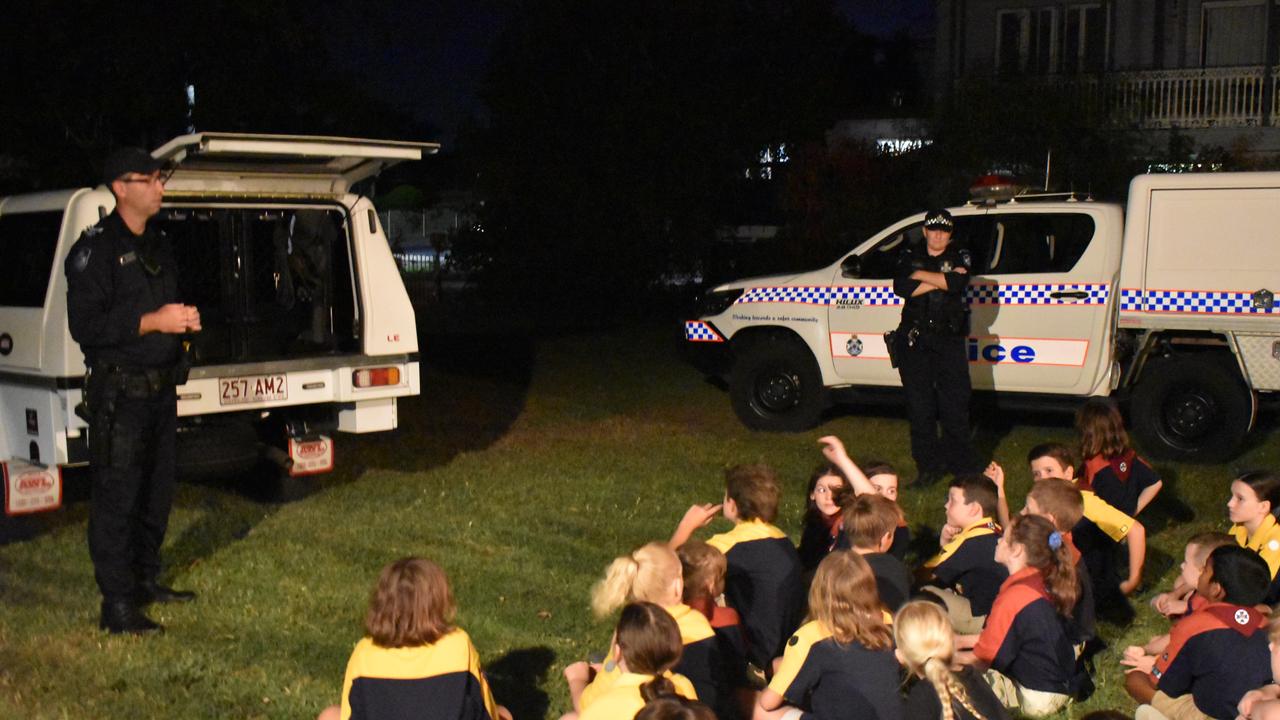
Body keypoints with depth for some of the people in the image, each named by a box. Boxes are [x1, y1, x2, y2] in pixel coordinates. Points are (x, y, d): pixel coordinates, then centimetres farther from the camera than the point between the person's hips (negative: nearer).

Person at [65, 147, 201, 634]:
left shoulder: (158, 247, 15)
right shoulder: (97, 248, -12)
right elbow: (84, 324, -18)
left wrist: (185, 320, 5)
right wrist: (152, 322, -22)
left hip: (159, 388, 9)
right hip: (118, 393, -8)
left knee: (157, 492, 16)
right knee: (116, 497, -5)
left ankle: (146, 581, 30)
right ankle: (117, 606, 0)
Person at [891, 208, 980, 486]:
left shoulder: (960, 257, 8)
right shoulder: (910, 257, 10)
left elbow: (958, 283, -14)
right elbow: (901, 288, -9)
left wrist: (920, 275, -8)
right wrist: (941, 280, -10)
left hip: (948, 340, -1)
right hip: (914, 340, 1)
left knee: (955, 403, -2)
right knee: (919, 405, 3)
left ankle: (961, 462, 10)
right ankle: (927, 465, 11)